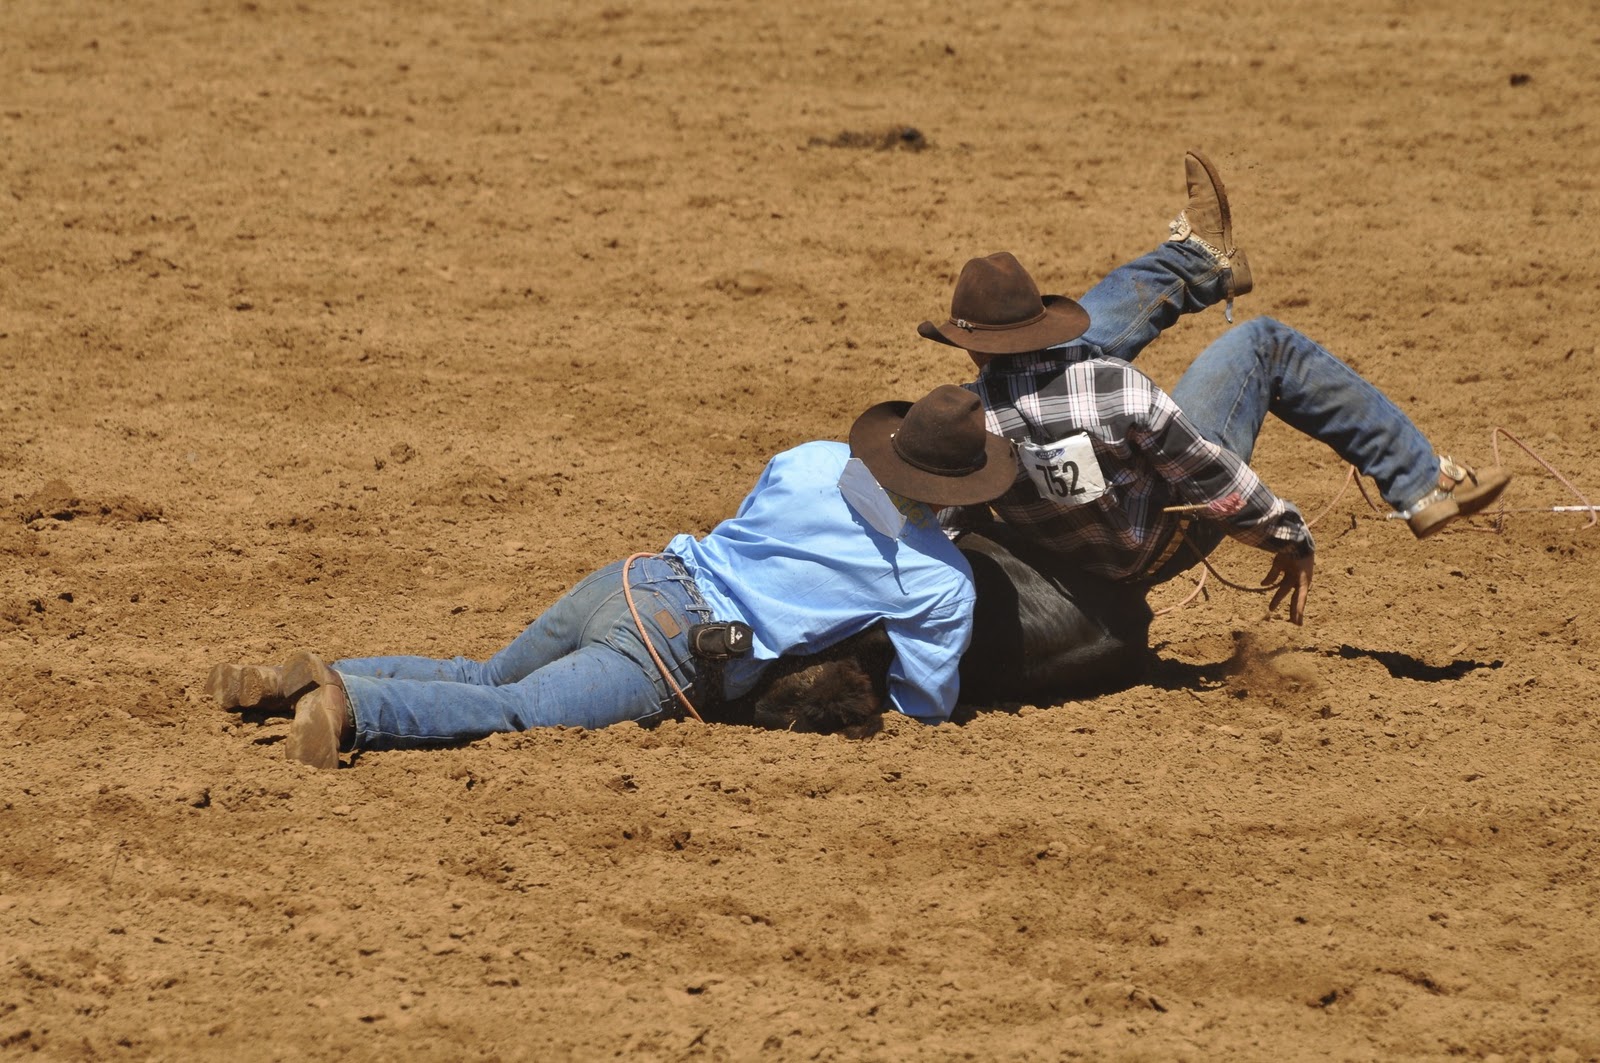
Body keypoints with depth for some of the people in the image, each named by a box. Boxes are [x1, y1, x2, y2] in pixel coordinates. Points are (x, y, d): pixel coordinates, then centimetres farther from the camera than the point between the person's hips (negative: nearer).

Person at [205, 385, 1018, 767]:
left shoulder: (810, 462, 15)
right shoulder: (941, 580, 0)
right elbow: (926, 706, 12)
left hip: (634, 578, 7)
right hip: (669, 654, -7)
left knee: (485, 679, 21)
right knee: (512, 711, -21)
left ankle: (293, 682, 3)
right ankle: (348, 705, -45)